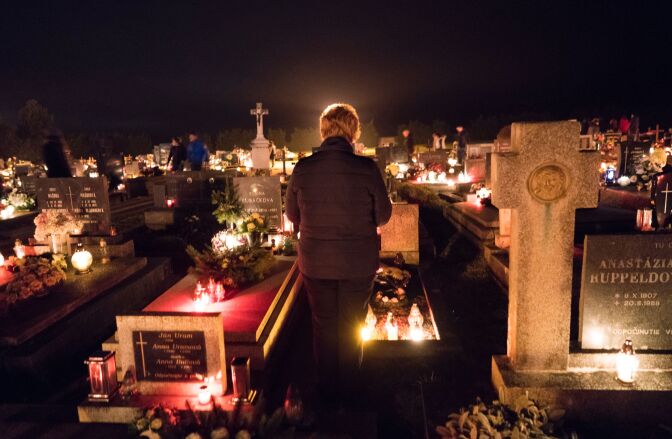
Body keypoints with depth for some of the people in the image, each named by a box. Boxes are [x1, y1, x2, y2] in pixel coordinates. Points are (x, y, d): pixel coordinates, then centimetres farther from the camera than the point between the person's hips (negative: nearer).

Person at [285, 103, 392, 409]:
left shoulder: (303, 169, -11)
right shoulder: (366, 168, -16)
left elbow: (292, 215, 2)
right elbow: (383, 216, -6)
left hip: (315, 264, 1)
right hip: (358, 265, -1)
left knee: (323, 327, 19)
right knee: (351, 327, 18)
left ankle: (327, 393, 33)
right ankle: (347, 392, 34)